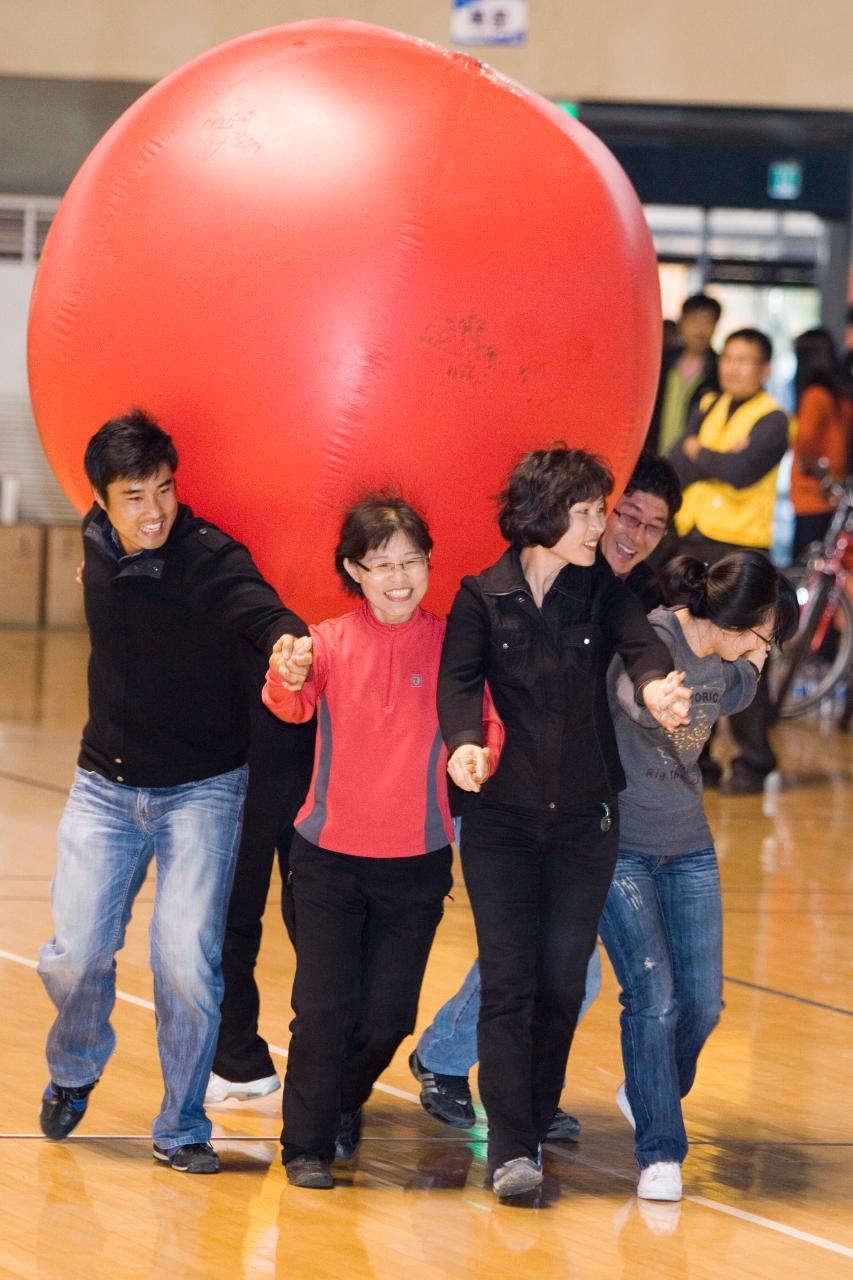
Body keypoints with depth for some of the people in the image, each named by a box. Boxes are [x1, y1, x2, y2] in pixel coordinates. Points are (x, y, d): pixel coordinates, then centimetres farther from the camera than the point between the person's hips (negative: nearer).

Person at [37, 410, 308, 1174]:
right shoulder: (97, 545, -3)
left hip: (201, 789, -4)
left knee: (187, 961, -13)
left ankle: (182, 1129, 5)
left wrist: (289, 641, -59)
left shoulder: (210, 557, -18)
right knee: (76, 953, -2)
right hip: (106, 787, 4)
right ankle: (74, 1070, 30)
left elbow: (257, 609, -39)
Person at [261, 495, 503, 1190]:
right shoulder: (329, 641, -5)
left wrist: (480, 752, -32)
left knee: (388, 1014, 5)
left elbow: (485, 718, -8)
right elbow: (292, 705, -21)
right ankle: (307, 1146, 12)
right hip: (330, 853, -1)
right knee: (324, 1008, -3)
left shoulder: (451, 643, -3)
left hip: (417, 860, 1)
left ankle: (346, 1103, 35)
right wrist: (290, 676, -46)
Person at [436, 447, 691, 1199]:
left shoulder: (603, 590, 2)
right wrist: (463, 742, -35)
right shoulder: (482, 599, -3)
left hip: (583, 820, 2)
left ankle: (534, 1126, 18)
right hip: (502, 818, -2)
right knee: (508, 980, -8)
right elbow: (458, 679, -14)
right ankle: (510, 1149, -11)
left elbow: (640, 643, -15)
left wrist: (655, 686, -38)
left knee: (563, 982, 3)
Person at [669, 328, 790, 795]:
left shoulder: (771, 419, -2)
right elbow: (675, 468, 4)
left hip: (739, 547, -6)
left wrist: (698, 455, -3)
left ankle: (753, 764, -2)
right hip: (691, 542, 6)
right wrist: (718, 461, -10)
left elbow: (741, 471, -17)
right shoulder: (707, 409, 16)